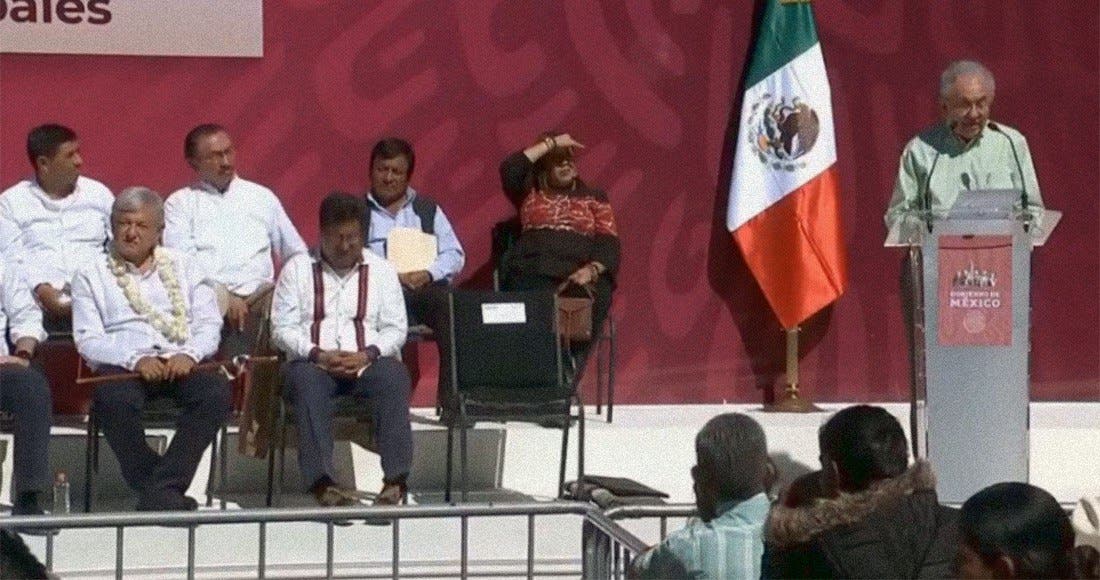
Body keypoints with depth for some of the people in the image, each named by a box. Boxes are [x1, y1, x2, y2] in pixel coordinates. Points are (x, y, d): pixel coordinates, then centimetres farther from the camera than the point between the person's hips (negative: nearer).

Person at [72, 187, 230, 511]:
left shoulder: (183, 268, 22)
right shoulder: (92, 276, 14)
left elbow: (209, 325, 12)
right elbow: (88, 340, 2)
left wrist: (188, 354, -11)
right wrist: (135, 360, -15)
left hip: (180, 363, 2)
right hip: (121, 366, -2)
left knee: (216, 391, -31)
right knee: (115, 399, -38)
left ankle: (163, 488, -31)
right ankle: (149, 484, -25)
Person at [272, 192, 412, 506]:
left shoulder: (381, 270, 15)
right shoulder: (298, 268, 11)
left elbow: (396, 328, 7)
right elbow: (282, 327, 3)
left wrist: (367, 355, -13)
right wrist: (318, 355, -13)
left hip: (366, 363, 1)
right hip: (314, 362, -1)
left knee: (394, 375, -32)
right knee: (306, 378, -36)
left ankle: (396, 479, -38)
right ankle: (321, 481, -45)